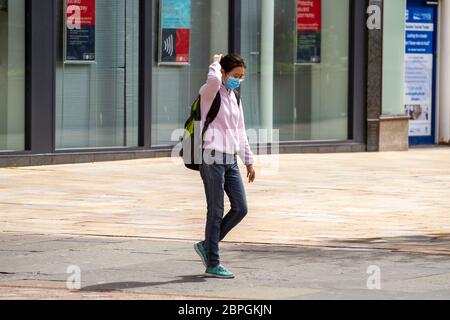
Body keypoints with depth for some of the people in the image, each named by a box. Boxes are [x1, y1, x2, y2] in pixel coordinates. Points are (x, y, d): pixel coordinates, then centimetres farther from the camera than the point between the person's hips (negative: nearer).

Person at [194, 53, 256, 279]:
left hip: (230, 159, 8)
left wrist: (249, 160, 22)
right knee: (216, 212, -5)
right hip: (213, 157, -8)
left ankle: (207, 246, 19)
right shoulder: (210, 92, -6)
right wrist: (215, 63, -12)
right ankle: (212, 265, 2)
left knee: (240, 209, 3)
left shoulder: (234, 98, 18)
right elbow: (213, 80, -32)